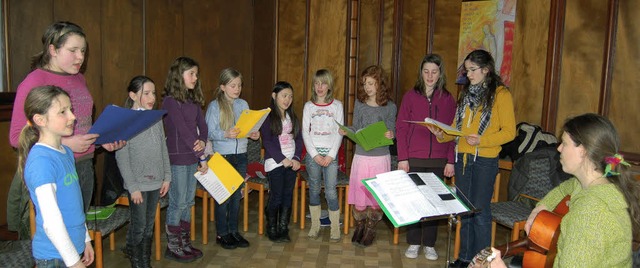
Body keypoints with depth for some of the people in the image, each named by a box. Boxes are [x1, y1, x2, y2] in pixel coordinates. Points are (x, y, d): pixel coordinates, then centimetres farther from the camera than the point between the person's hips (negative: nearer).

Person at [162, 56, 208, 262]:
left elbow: (202, 126, 9)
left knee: (188, 202, 13)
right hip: (177, 158, -7)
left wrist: (202, 141, -14)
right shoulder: (170, 101, -12)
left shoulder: (193, 100, 11)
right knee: (178, 203, 1)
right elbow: (183, 130, -16)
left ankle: (185, 243, 24)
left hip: (193, 157, 7)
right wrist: (202, 157, -14)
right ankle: (172, 247, 15)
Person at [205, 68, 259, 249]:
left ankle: (233, 231, 25)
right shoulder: (214, 106, -7)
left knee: (237, 195, 12)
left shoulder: (243, 104, 9)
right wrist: (226, 134, -29)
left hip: (241, 156, 5)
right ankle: (221, 234, 16)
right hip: (222, 156, -5)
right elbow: (209, 133, -12)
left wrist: (253, 134, -7)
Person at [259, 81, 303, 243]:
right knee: (276, 197, -2)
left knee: (288, 196, 7)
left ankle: (283, 230, 16)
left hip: (292, 162, 5)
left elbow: (298, 139, 11)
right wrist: (282, 159, -14)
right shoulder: (267, 117, -4)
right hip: (275, 162, -5)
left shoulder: (292, 117, 14)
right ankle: (272, 231, 12)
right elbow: (267, 142, -10)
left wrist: (296, 158, -3)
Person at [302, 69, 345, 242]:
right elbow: (305, 132, 2)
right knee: (314, 189, 7)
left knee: (331, 192, -5)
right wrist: (315, 155, -7)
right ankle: (315, 225, 19)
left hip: (331, 153, -1)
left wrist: (331, 155, -9)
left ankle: (335, 228, 7)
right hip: (313, 153, 2)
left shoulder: (337, 105, 4)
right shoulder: (308, 106, 6)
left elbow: (340, 132, 0)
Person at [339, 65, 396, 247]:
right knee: (358, 192, 5)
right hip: (361, 156, 2)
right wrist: (346, 131, -10)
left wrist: (391, 135, -21)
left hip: (381, 157, -2)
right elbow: (356, 128, 10)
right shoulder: (359, 103, 5)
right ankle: (359, 227, 26)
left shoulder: (390, 107, -2)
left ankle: (371, 229, 24)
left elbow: (391, 131, 2)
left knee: (377, 196, 4)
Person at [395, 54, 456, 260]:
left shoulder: (448, 99, 5)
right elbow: (401, 128, 1)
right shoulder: (410, 96, 3)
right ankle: (413, 243, 19)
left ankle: (429, 244, 20)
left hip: (438, 161, 1)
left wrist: (450, 161, 0)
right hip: (413, 159, 0)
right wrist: (402, 158, -5)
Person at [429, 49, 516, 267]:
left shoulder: (500, 94, -7)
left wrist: (481, 140, -23)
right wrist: (442, 135, -3)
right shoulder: (466, 92, 13)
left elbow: (509, 131, -11)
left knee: (480, 212, 2)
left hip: (485, 160, -6)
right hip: (462, 157, 6)